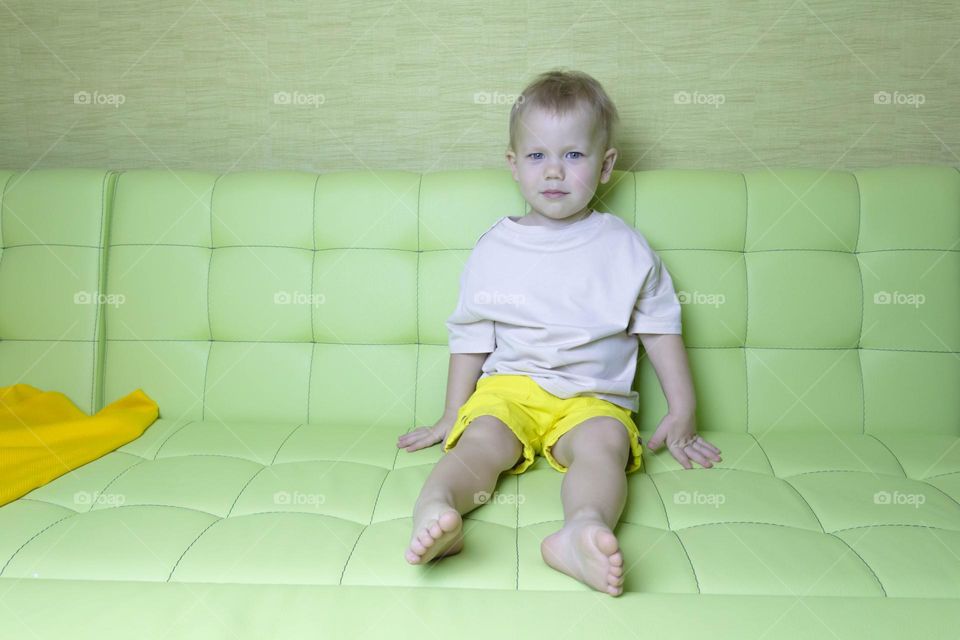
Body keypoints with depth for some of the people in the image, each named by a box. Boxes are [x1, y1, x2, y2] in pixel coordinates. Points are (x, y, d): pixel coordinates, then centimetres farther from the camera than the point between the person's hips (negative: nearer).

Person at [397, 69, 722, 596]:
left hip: (593, 398, 0)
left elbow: (660, 326, 11)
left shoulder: (625, 247, 8)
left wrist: (681, 411, 6)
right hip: (509, 387, 1)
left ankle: (583, 530, -58)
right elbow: (470, 337, 13)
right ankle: (435, 511, -53)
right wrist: (452, 415, 13)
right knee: (483, 439, -29)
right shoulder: (493, 250, 8)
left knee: (605, 440, -32)